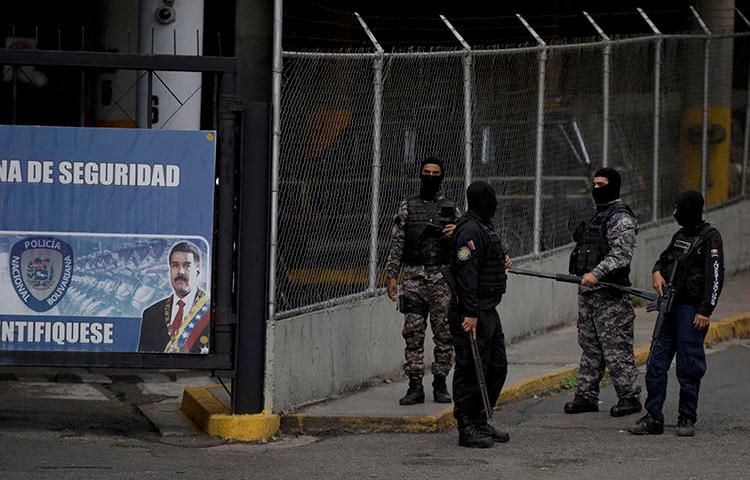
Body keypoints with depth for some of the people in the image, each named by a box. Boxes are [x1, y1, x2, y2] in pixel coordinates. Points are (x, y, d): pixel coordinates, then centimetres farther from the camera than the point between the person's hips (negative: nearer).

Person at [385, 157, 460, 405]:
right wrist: (392, 275, 2)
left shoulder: (451, 208, 9)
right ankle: (415, 386, 0)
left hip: (443, 279, 0)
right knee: (413, 333, -2)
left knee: (444, 334, 1)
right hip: (414, 277, 0)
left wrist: (456, 233, -13)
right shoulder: (407, 207, 8)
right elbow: (396, 244, 8)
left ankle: (440, 384, 9)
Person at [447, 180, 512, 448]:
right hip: (472, 313, -11)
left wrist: (501, 264, 14)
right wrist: (470, 313, -27)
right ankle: (467, 429, -1)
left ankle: (480, 423, 23)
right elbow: (465, 273, -24)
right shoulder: (470, 230, -17)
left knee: (496, 368, 15)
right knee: (471, 373, -5)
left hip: (488, 312, 11)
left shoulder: (484, 228, 16)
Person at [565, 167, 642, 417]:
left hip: (610, 294, -10)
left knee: (616, 348, -7)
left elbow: (621, 255, -21)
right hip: (588, 293, 10)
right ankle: (586, 396, 15)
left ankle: (629, 397, -2)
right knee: (589, 346, 11)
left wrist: (597, 273, -29)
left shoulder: (621, 219, -11)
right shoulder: (598, 215, 19)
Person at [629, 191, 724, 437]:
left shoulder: (710, 237, -7)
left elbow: (715, 277, -13)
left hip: (692, 310, -7)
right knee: (657, 363, 3)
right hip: (669, 306, 8)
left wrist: (705, 310, -19)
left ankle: (687, 419, 6)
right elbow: (664, 258, 29)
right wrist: (657, 272, 5)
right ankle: (653, 418, 5)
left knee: (689, 366, -3)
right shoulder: (680, 236, 16)